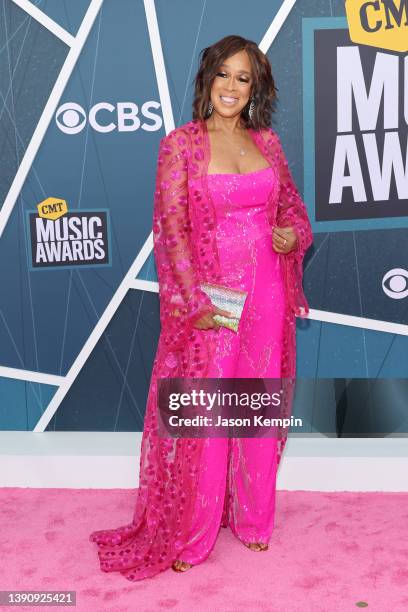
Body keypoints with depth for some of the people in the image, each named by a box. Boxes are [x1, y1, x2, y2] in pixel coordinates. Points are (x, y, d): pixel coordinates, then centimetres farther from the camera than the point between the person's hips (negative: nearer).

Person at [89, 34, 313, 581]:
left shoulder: (267, 142, 10)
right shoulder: (181, 144, -3)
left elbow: (291, 207, 20)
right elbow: (171, 226, -10)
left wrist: (296, 234, -3)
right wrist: (196, 298, -20)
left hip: (267, 294, 4)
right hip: (208, 295, -4)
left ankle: (254, 519, 33)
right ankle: (189, 536, 21)